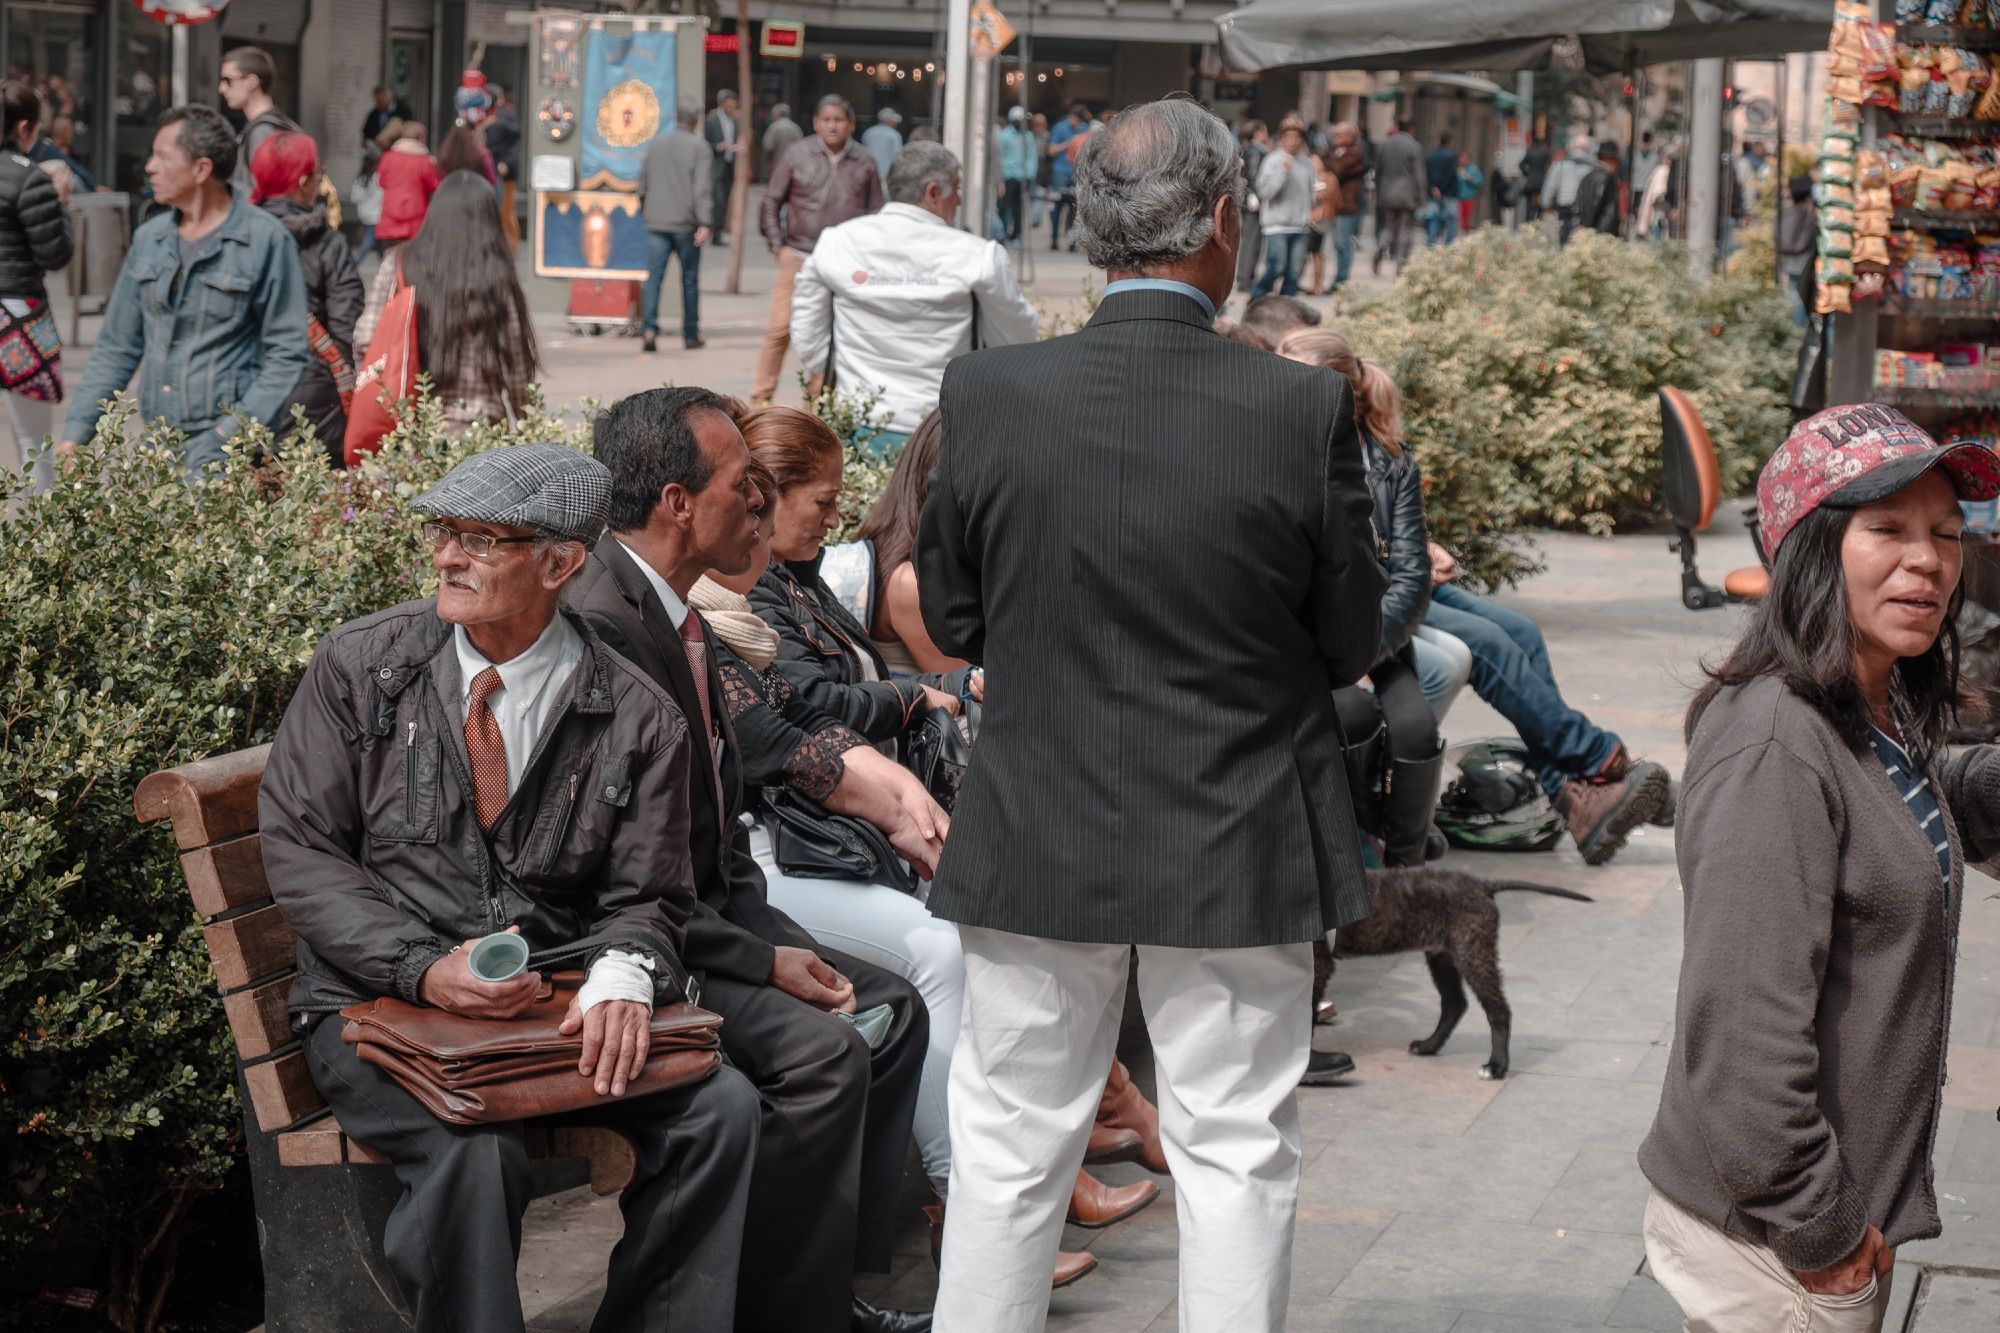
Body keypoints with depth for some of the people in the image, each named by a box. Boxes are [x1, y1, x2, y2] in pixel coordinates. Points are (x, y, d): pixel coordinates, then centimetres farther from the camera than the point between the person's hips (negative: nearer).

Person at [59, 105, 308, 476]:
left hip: (226, 449, -5)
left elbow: (287, 354, -7)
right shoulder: (148, 239, 13)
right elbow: (116, 347, 18)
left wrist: (231, 432, -16)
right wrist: (76, 430, 8)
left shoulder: (264, 240, -5)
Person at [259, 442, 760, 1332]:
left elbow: (644, 899, 5)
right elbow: (299, 851, -2)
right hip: (379, 1006, -2)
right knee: (474, 1149, -32)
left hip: (551, 1008, 2)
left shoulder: (635, 719, 1)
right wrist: (425, 968, -18)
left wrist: (621, 977, -21)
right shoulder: (356, 667, 1)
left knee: (721, 1108, -21)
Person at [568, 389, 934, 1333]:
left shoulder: (680, 617, 9)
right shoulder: (600, 629, -23)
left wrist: (764, 925, 7)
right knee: (822, 1050, -23)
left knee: (892, 1009, 4)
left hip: (710, 909, 10)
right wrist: (763, 960, -19)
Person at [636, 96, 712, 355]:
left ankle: (648, 328, -20)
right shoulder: (699, 147, -6)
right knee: (690, 279, 10)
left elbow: (643, 185, 16)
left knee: (653, 277, -2)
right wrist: (705, 224, -19)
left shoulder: (656, 144, 9)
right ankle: (690, 335, 16)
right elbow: (703, 188, -15)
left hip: (656, 224, 3)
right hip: (686, 224, -3)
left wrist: (646, 213, 30)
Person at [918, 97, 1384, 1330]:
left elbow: (950, 619, 1)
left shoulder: (988, 396, -11)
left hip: (1038, 835, 1)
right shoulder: (1305, 408, -15)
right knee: (1237, 1150, 11)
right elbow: (1351, 644, -4)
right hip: (1242, 845, -1)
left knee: (1009, 1149, 13)